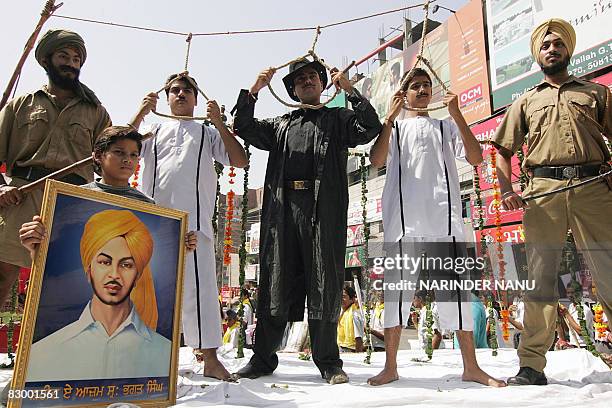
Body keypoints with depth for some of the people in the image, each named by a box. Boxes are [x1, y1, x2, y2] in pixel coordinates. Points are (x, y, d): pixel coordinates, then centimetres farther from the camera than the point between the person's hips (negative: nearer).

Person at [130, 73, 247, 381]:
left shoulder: (208, 133, 19)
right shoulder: (152, 130, 23)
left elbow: (240, 161, 7)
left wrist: (218, 122, 2)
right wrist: (140, 114, 2)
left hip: (194, 217, -2)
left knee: (198, 284, -9)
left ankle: (209, 357, -8)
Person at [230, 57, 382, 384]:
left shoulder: (337, 119, 19)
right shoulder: (280, 125, 27)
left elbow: (370, 128, 2)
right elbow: (244, 128, 18)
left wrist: (349, 89, 0)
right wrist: (254, 90, 9)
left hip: (325, 210, -2)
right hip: (282, 208, 3)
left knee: (325, 285, -1)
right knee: (276, 284, 3)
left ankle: (328, 362, 11)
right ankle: (263, 358, 14)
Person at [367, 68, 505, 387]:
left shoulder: (447, 126, 22)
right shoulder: (393, 128, 18)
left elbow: (475, 158, 5)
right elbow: (376, 161, -2)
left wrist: (457, 115, -1)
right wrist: (390, 117, -4)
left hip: (444, 215, 1)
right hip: (403, 217, -1)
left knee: (455, 285, 0)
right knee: (397, 286, -1)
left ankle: (470, 366, 11)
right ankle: (390, 366, 7)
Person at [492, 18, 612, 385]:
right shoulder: (526, 101, 22)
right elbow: (504, 150, 17)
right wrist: (507, 190, 0)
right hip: (544, 190, 0)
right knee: (540, 276, -2)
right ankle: (532, 365, 3)